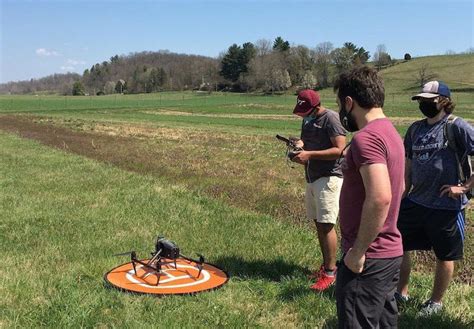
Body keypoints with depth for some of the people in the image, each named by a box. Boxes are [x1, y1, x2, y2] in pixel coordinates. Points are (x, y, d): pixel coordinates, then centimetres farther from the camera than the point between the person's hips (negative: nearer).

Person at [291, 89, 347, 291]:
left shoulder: (330, 118, -14)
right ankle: (327, 265, 22)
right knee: (318, 223, 11)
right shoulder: (308, 120, 13)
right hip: (312, 178, 9)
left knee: (326, 225, -8)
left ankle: (330, 272, -2)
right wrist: (300, 145, -2)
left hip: (328, 179, -9)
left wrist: (309, 154, -24)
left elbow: (340, 150, -21)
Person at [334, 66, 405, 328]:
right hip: (390, 252, 10)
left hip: (368, 258, -10)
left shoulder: (366, 137, -20)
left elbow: (379, 198, -30)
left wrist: (358, 251, -23)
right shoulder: (389, 132, 12)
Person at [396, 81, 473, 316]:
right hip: (415, 202, 6)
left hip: (447, 206, -6)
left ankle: (436, 301, 30)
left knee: (444, 256, 11)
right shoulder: (415, 129, 7)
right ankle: (401, 292, 30)